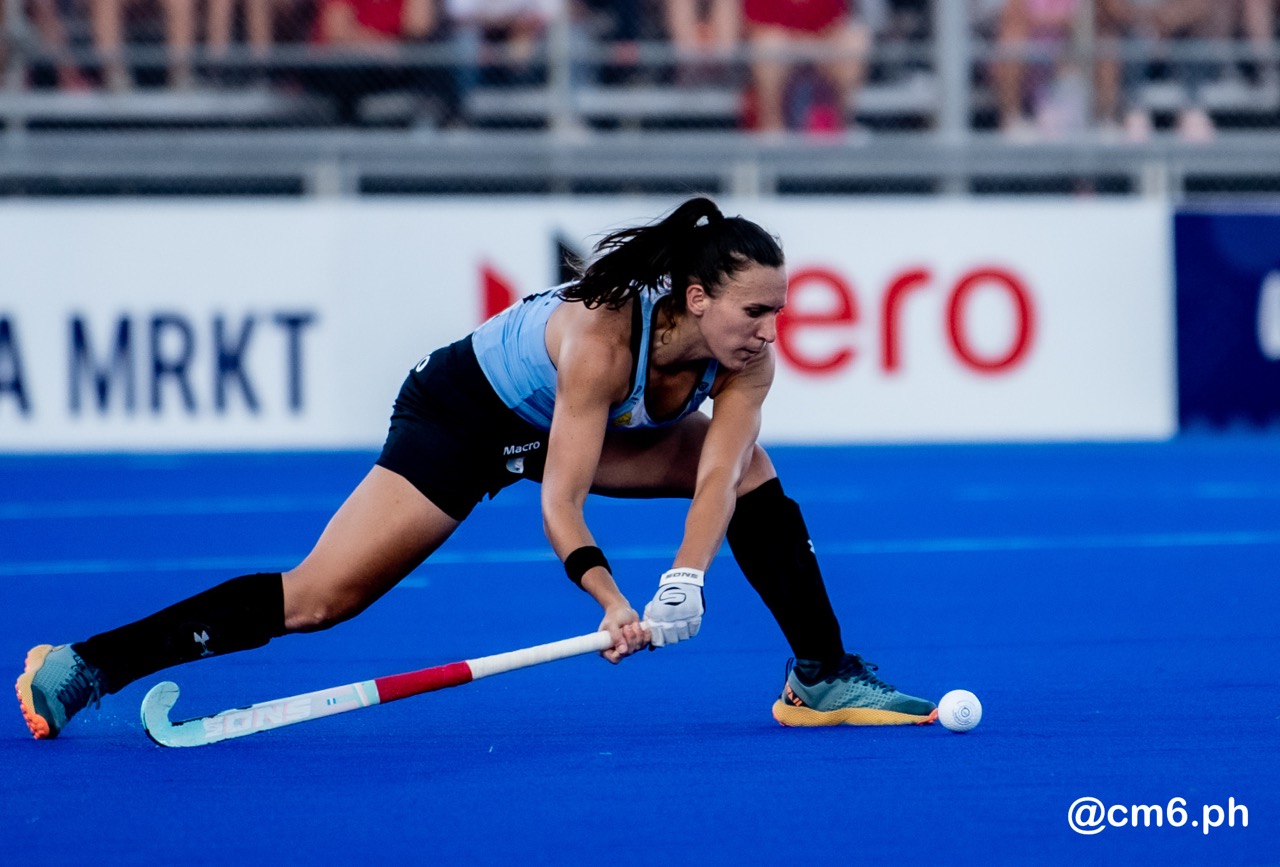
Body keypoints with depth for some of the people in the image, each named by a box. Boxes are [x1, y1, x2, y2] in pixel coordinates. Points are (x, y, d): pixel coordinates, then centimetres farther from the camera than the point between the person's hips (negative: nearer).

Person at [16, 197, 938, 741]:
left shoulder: (748, 359, -22)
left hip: (580, 422, 7)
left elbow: (714, 482, -30)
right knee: (321, 594, -15)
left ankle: (822, 678, 5)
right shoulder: (602, 337, -39)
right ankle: (77, 670, -10)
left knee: (751, 469, -7)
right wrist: (613, 605, -52)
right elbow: (561, 504, -38)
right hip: (467, 411, -7)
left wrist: (685, 585, -47)